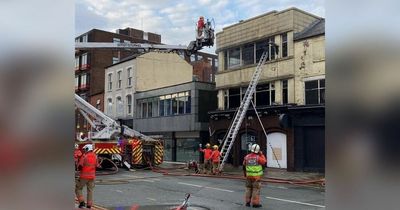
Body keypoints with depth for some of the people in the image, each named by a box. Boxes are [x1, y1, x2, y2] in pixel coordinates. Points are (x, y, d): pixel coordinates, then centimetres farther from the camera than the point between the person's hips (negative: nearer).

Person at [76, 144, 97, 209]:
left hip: (84, 176, -5)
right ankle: (89, 205, 11)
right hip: (92, 176, 5)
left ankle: (82, 201, -3)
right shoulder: (95, 156, 5)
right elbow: (96, 165, 13)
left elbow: (80, 166, -15)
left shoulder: (84, 156, -13)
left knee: (78, 189, 10)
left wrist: (79, 168, 7)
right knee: (90, 190, 12)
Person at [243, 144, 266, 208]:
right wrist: (261, 154, 6)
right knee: (256, 189, 1)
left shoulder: (247, 157, 0)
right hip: (256, 176, -5)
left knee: (248, 188, 16)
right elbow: (264, 162, 1)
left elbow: (244, 166, 8)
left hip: (248, 175, 5)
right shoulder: (258, 157, -14)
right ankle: (255, 203, 3)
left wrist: (245, 174, 21)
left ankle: (247, 202, 22)